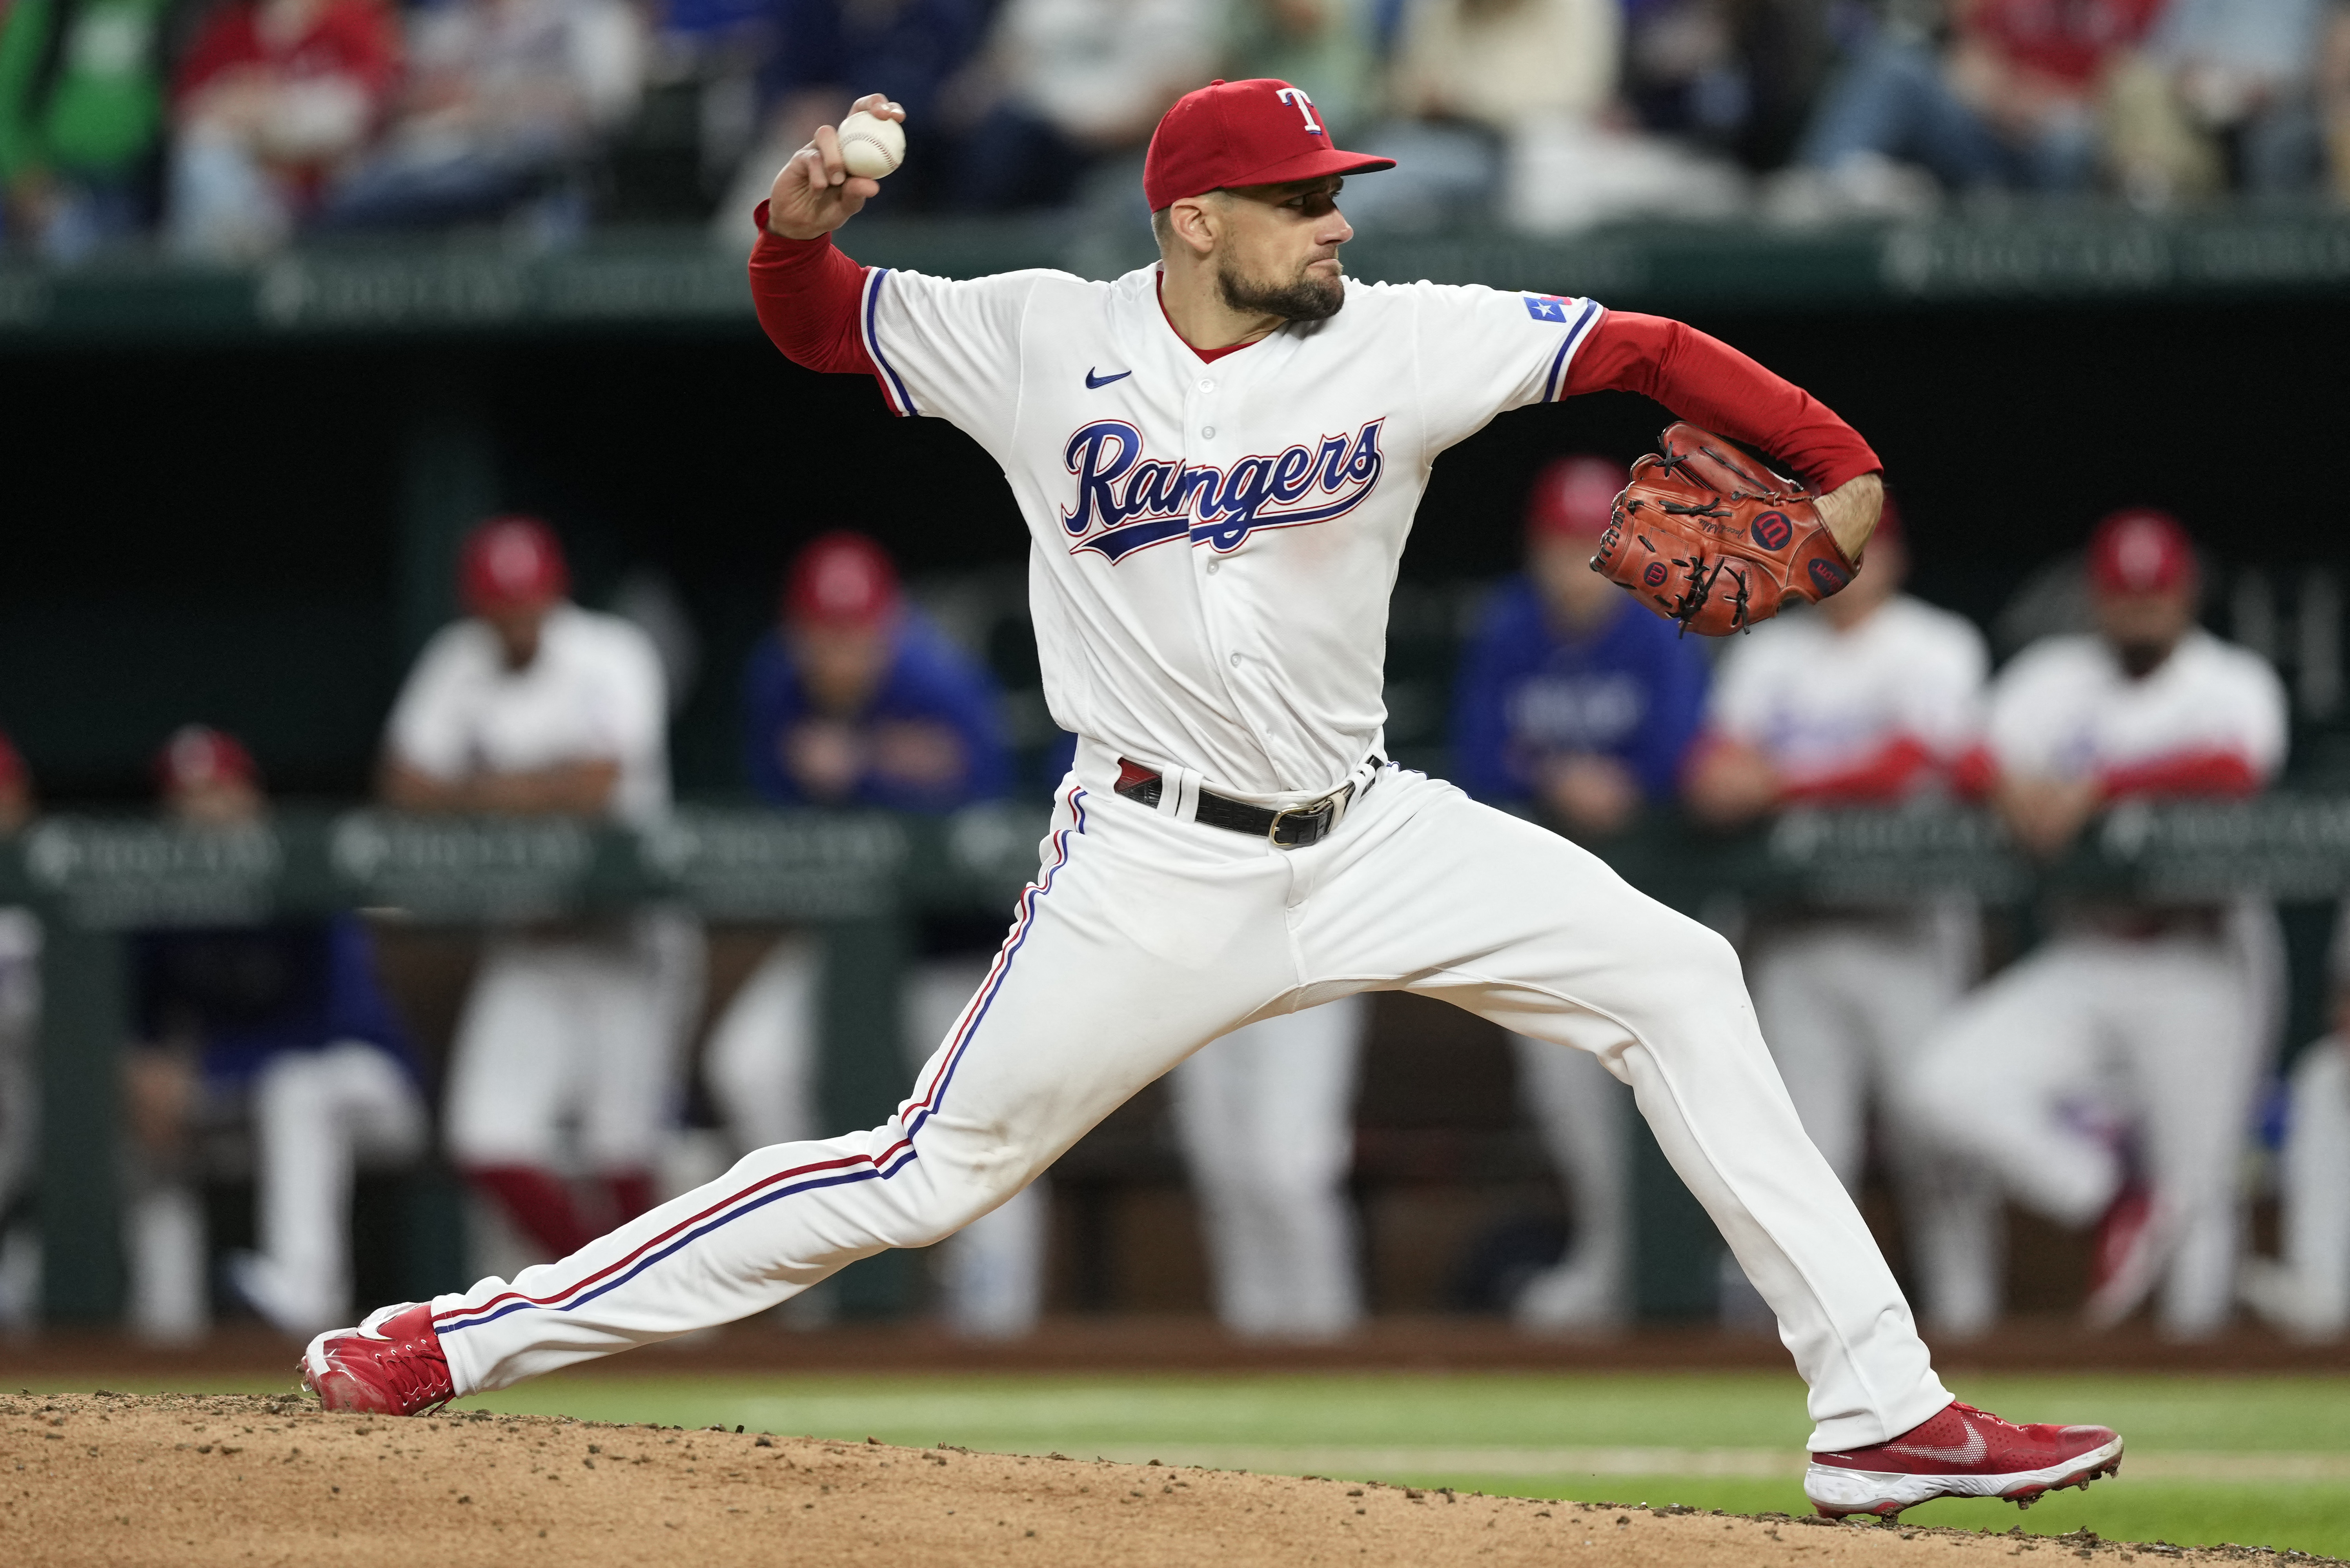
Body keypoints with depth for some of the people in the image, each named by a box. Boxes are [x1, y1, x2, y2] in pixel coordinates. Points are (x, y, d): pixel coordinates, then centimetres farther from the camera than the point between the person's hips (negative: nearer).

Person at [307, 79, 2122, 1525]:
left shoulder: (1402, 344, -5)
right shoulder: (1043, 347, -6)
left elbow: (1650, 349, -6)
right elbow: (814, 321, 5)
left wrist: (1840, 468, -18)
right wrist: (800, 225, -19)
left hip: (1365, 839, 3)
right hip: (1153, 867, -3)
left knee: (1674, 980, -6)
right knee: (928, 1175, -7)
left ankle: (1877, 1407, -3)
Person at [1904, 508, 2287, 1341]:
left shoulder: (2234, 683, 0)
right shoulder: (2052, 677, 11)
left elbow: (2237, 766, -21)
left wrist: (2099, 787, -29)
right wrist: (2018, 793, -28)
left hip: (2199, 967, -3)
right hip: (2077, 962, 3)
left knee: (2198, 1186, -5)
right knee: (1945, 1084, -17)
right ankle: (2113, 1193, -1)